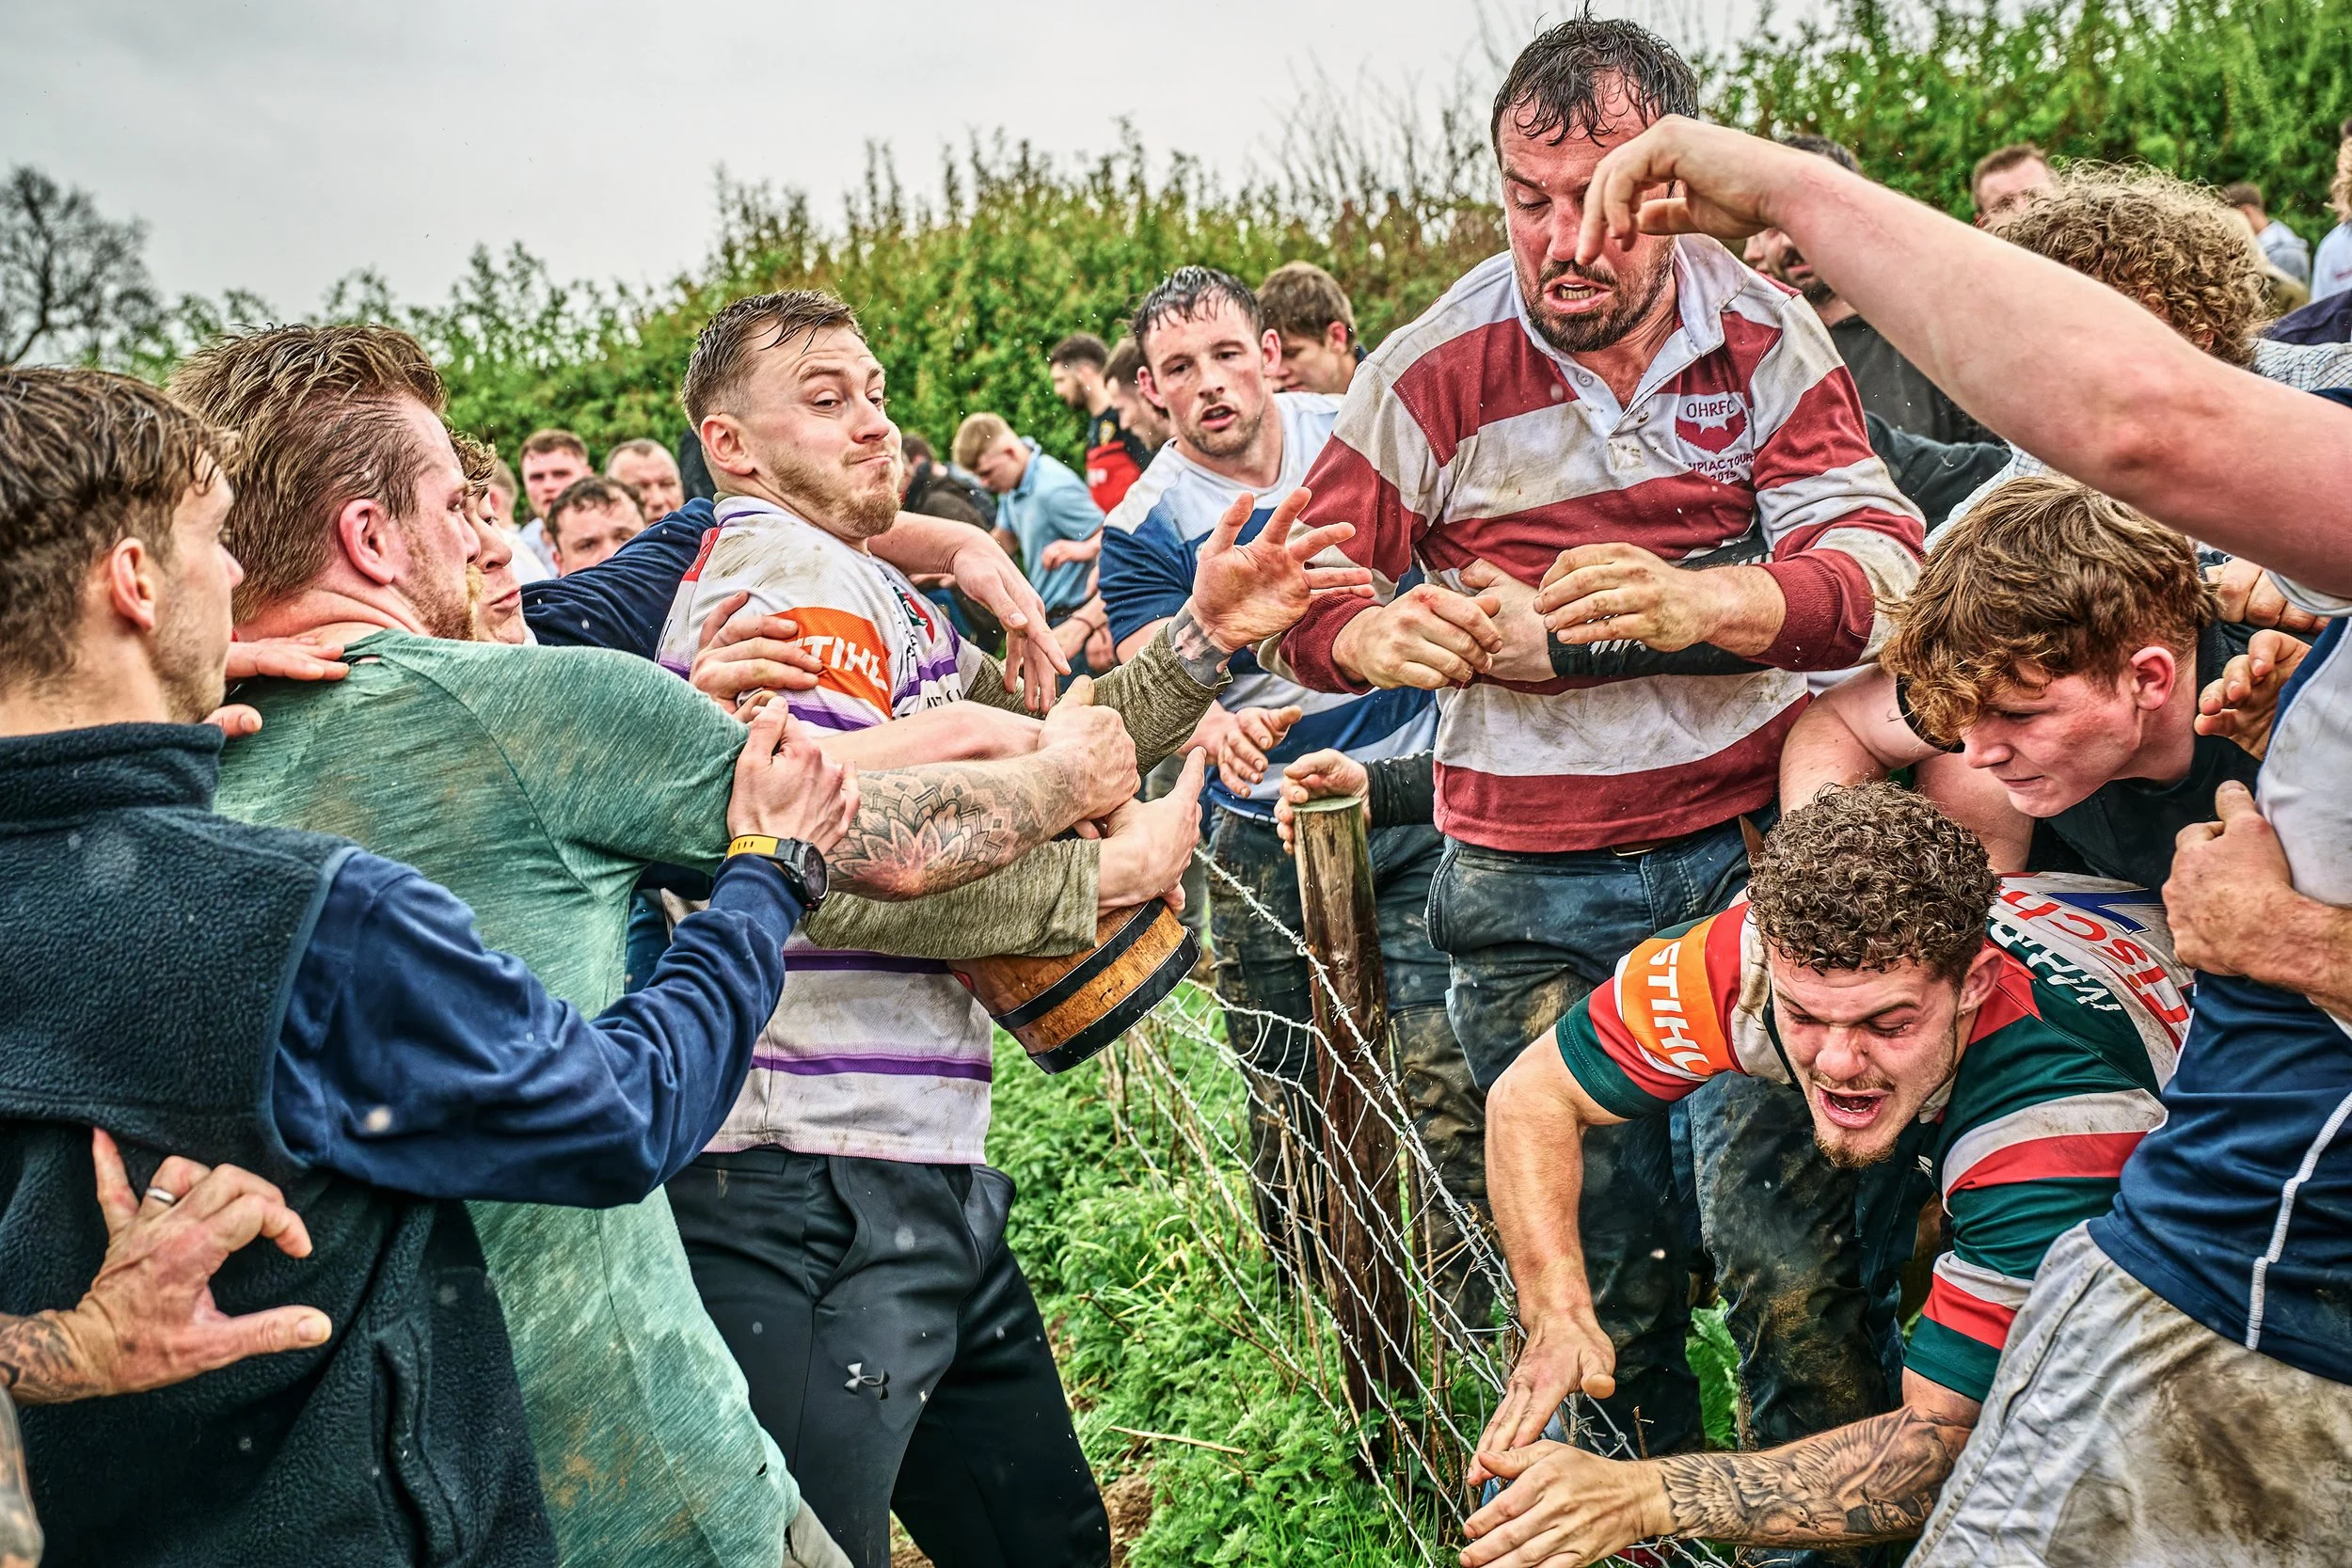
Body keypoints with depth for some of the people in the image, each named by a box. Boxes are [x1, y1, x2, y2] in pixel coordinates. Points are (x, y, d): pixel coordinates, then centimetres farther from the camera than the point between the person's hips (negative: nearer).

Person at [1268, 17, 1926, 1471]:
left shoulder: (1765, 337, 0)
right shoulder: (1433, 374, -4)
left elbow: (1886, 561, -9)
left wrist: (1701, 603, -29)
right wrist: (1387, 634, -23)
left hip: (1753, 845, 0)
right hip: (1531, 889, 0)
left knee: (1787, 1259, -4)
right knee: (1600, 1282, 9)